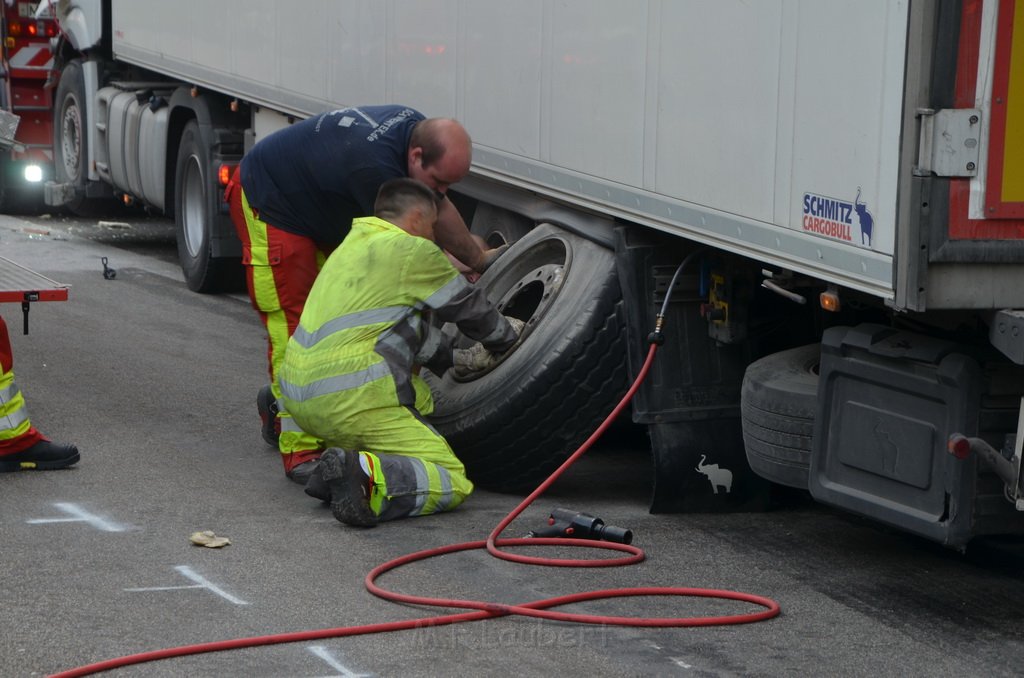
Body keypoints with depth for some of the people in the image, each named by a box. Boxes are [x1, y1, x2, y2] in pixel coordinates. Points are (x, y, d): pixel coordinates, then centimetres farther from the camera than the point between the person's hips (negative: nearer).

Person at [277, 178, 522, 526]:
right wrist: (506, 335, 32)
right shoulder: (414, 251, -1)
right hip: (351, 402, -8)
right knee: (452, 482, -2)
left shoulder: (355, 243, 23)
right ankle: (366, 478, -27)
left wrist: (456, 358, 41)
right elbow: (470, 308, 12)